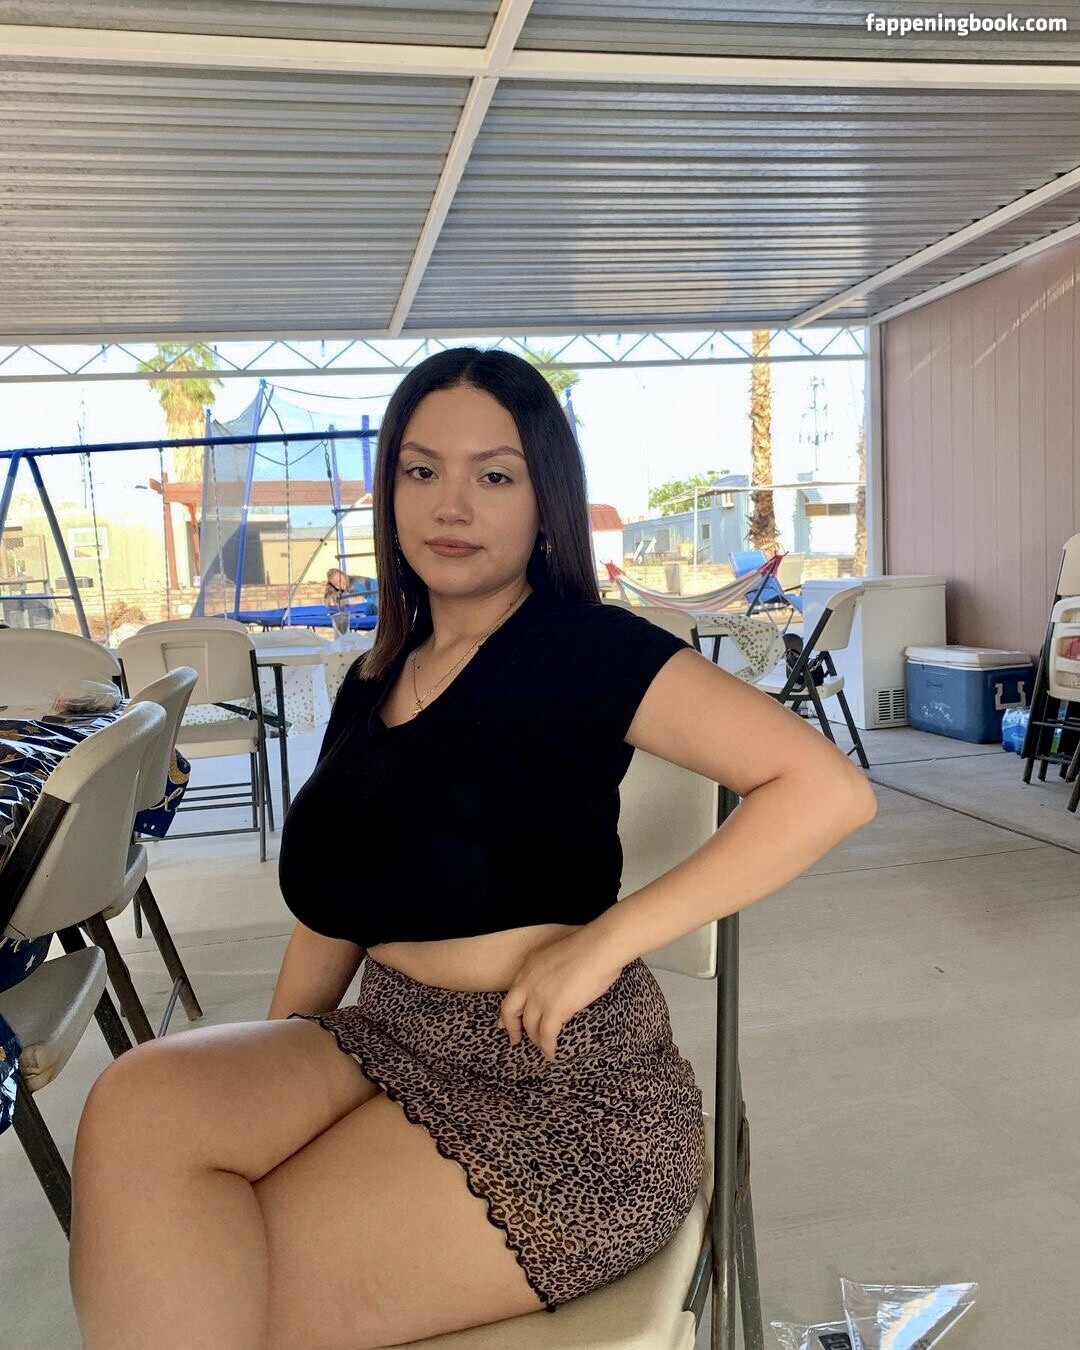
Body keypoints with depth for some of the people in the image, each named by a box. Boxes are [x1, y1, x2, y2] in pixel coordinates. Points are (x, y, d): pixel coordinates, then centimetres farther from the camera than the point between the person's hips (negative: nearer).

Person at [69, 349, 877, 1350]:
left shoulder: (584, 647, -9)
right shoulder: (376, 681, 11)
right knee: (139, 1104, -19)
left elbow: (828, 790, -18)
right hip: (390, 1043, 6)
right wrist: (259, 1071, 4)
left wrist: (602, 942, -22)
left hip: (561, 1081, -6)